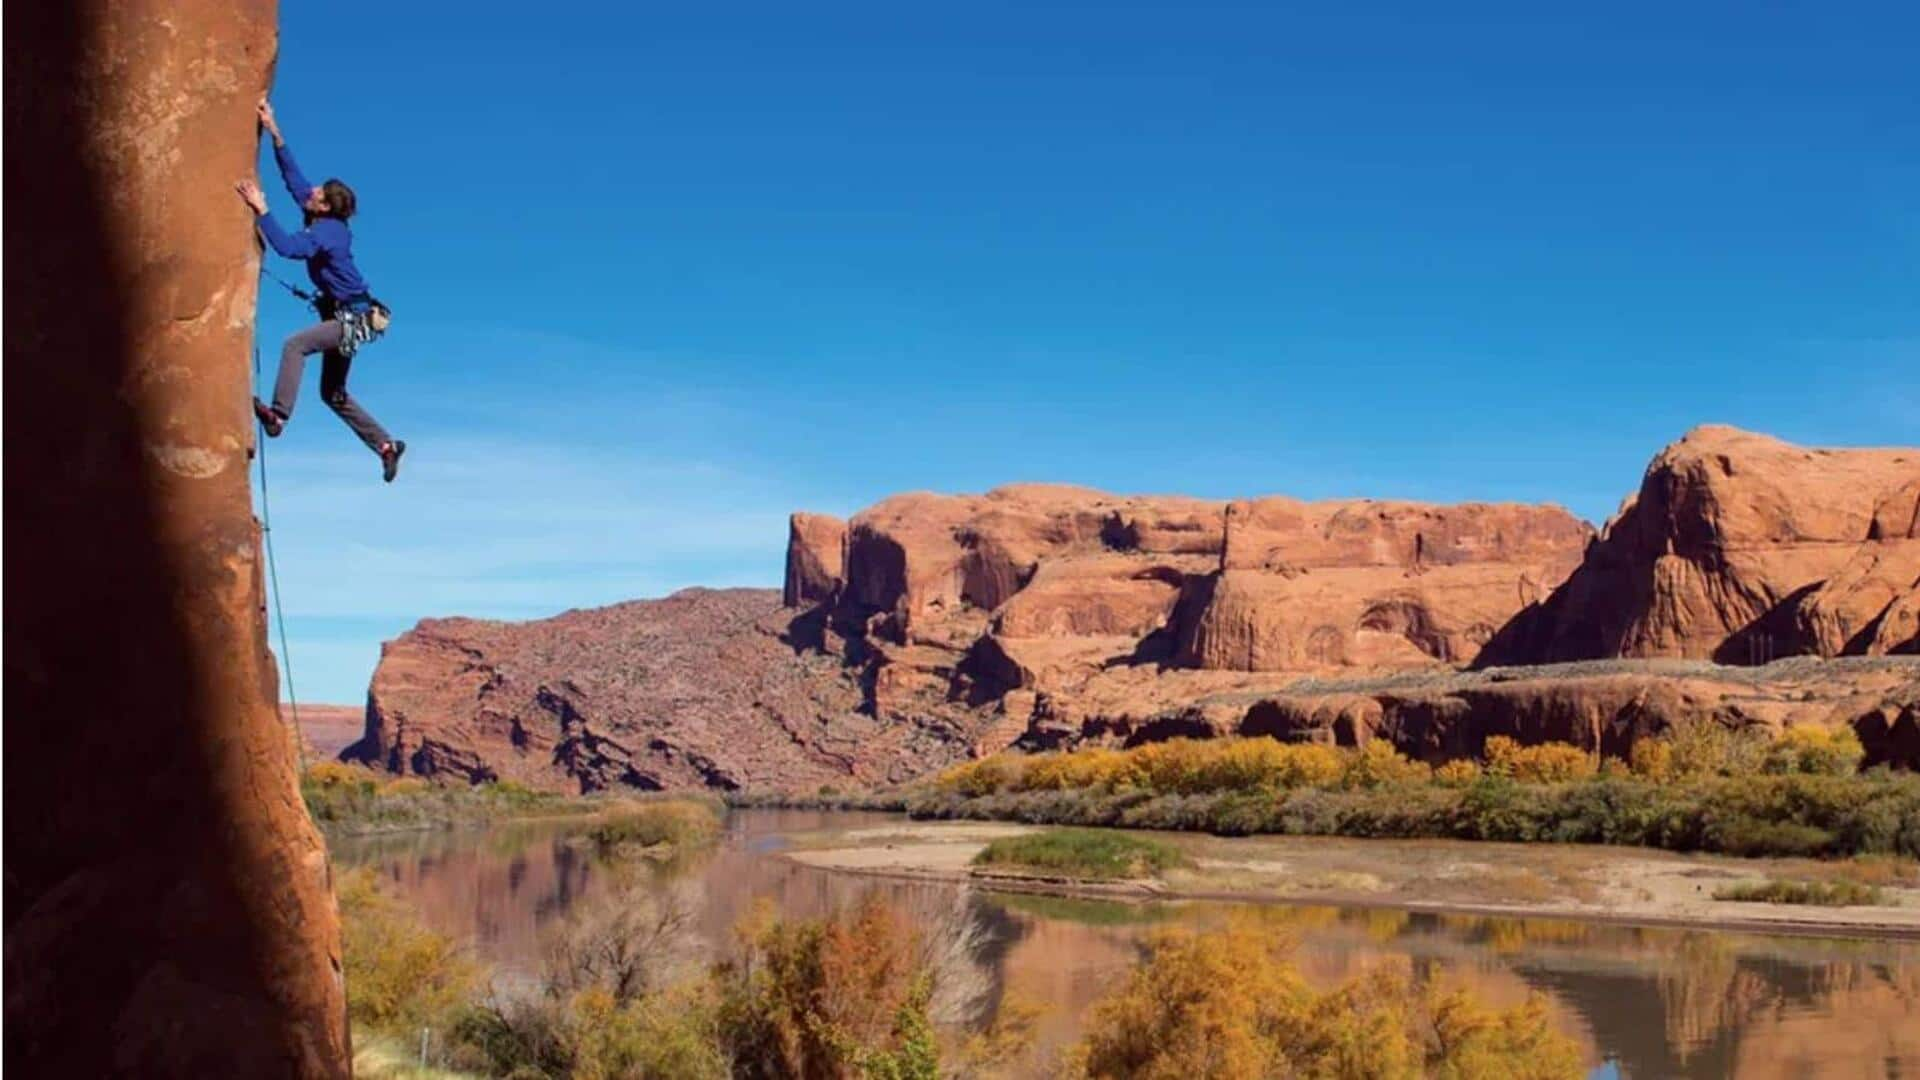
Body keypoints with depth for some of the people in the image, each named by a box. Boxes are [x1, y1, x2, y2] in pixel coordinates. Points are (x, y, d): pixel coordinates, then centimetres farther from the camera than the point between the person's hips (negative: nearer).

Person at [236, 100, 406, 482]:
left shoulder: (328, 231, -19)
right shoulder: (323, 223, 5)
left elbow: (287, 246, -34)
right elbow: (293, 177, 11)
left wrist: (261, 210, -32)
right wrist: (275, 134, 7)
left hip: (354, 319, -10)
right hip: (344, 317, 10)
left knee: (294, 345, -26)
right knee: (334, 394, 11)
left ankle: (279, 414, -29)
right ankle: (386, 445, 16)